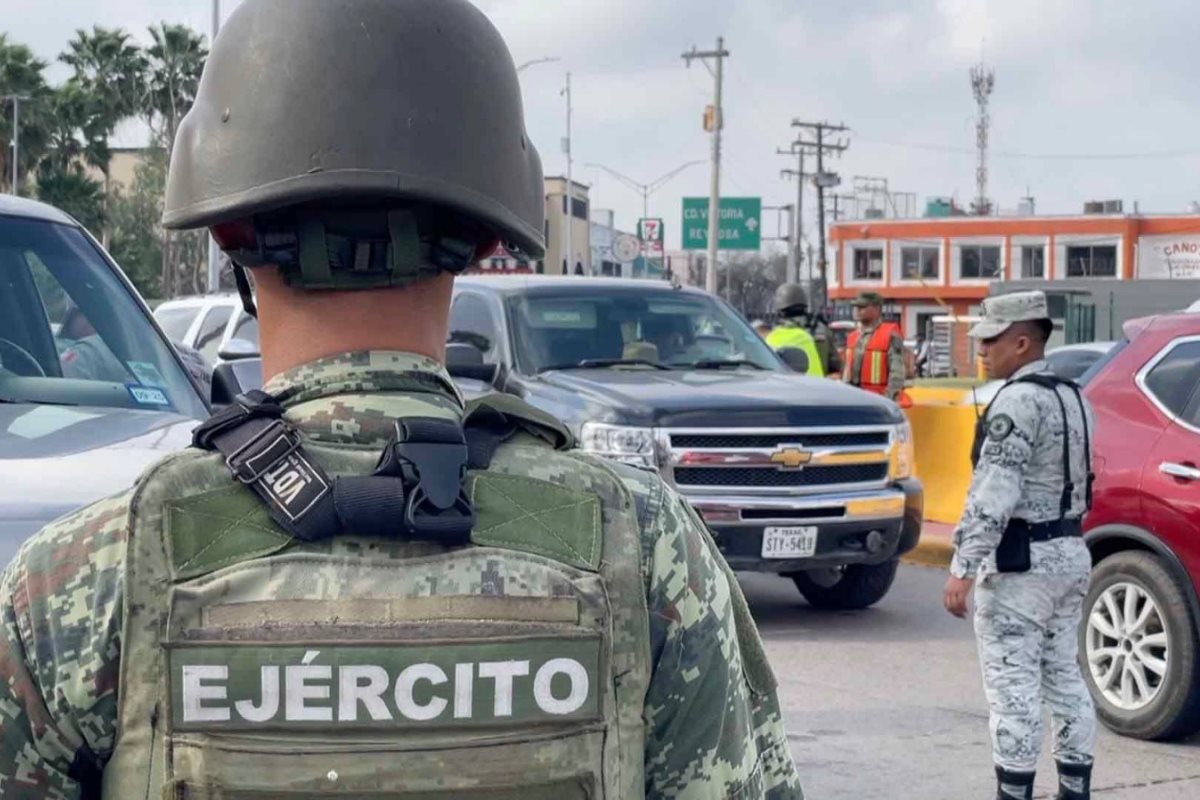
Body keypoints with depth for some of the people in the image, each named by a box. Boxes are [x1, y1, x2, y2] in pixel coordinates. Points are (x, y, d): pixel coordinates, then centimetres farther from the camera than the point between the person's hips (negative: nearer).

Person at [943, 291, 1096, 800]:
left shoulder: (1018, 402, -17)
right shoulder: (1072, 397, 13)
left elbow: (994, 492, -23)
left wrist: (964, 568, -23)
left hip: (1021, 563, -10)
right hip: (1071, 553, 10)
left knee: (1013, 685, -5)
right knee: (1064, 676, 15)